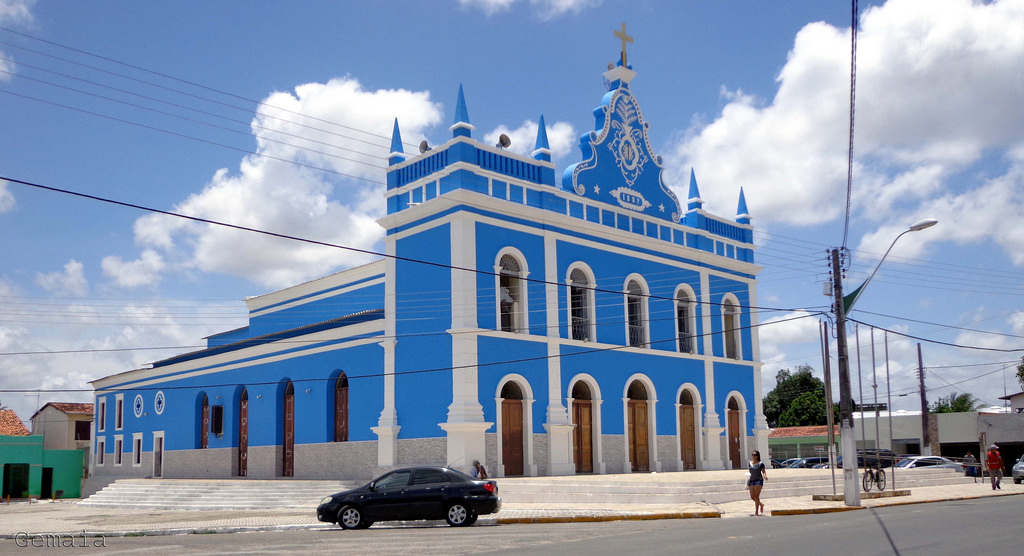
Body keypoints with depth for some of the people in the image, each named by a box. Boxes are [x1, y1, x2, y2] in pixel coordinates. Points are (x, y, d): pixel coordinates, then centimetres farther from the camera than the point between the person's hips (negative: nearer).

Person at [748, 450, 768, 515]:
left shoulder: (761, 463, -4)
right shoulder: (750, 463, 11)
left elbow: (764, 472, -5)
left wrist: (765, 476, -24)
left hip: (759, 480, -5)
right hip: (752, 480, 5)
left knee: (756, 496, -13)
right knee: (752, 497, 2)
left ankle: (756, 512, -8)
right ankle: (761, 505, 30)